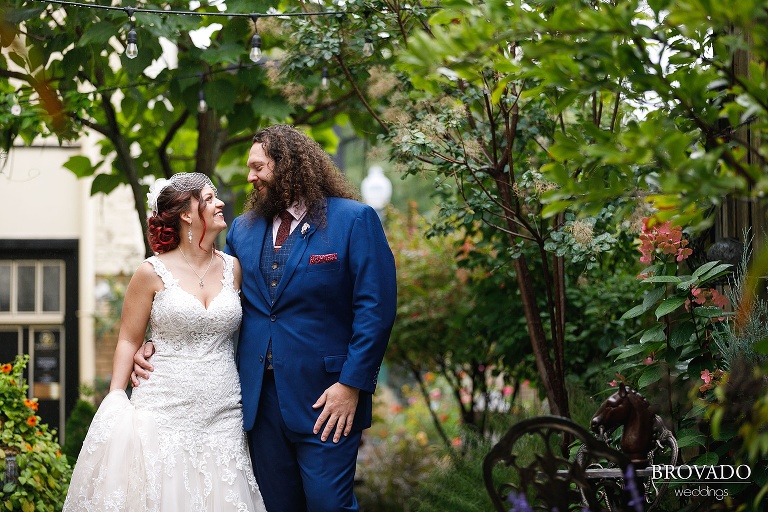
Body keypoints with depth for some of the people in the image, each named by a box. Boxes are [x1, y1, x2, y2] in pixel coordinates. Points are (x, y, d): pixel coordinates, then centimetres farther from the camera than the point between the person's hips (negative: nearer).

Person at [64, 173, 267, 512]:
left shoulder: (233, 268, 9)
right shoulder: (153, 273, -1)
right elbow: (128, 340, 3)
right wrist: (115, 402, -5)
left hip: (221, 417, 3)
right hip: (164, 414, -3)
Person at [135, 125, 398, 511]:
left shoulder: (354, 220, -5)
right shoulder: (243, 229, 12)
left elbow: (376, 308, -9)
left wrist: (352, 384, -15)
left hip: (324, 398, -5)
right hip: (259, 399, 5)